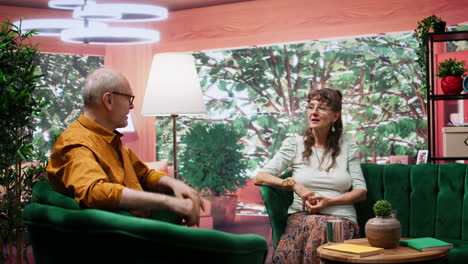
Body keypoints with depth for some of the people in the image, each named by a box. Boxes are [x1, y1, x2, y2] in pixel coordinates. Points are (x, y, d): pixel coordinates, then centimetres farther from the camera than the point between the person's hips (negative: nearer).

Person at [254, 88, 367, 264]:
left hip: (341, 217, 0)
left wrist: (330, 201, -8)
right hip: (301, 216, 0)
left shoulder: (348, 147, 15)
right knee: (311, 224, -39)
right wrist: (295, 186, -12)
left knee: (320, 228, -38)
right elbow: (259, 178, 3)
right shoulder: (294, 144, 12)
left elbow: (361, 191, 10)